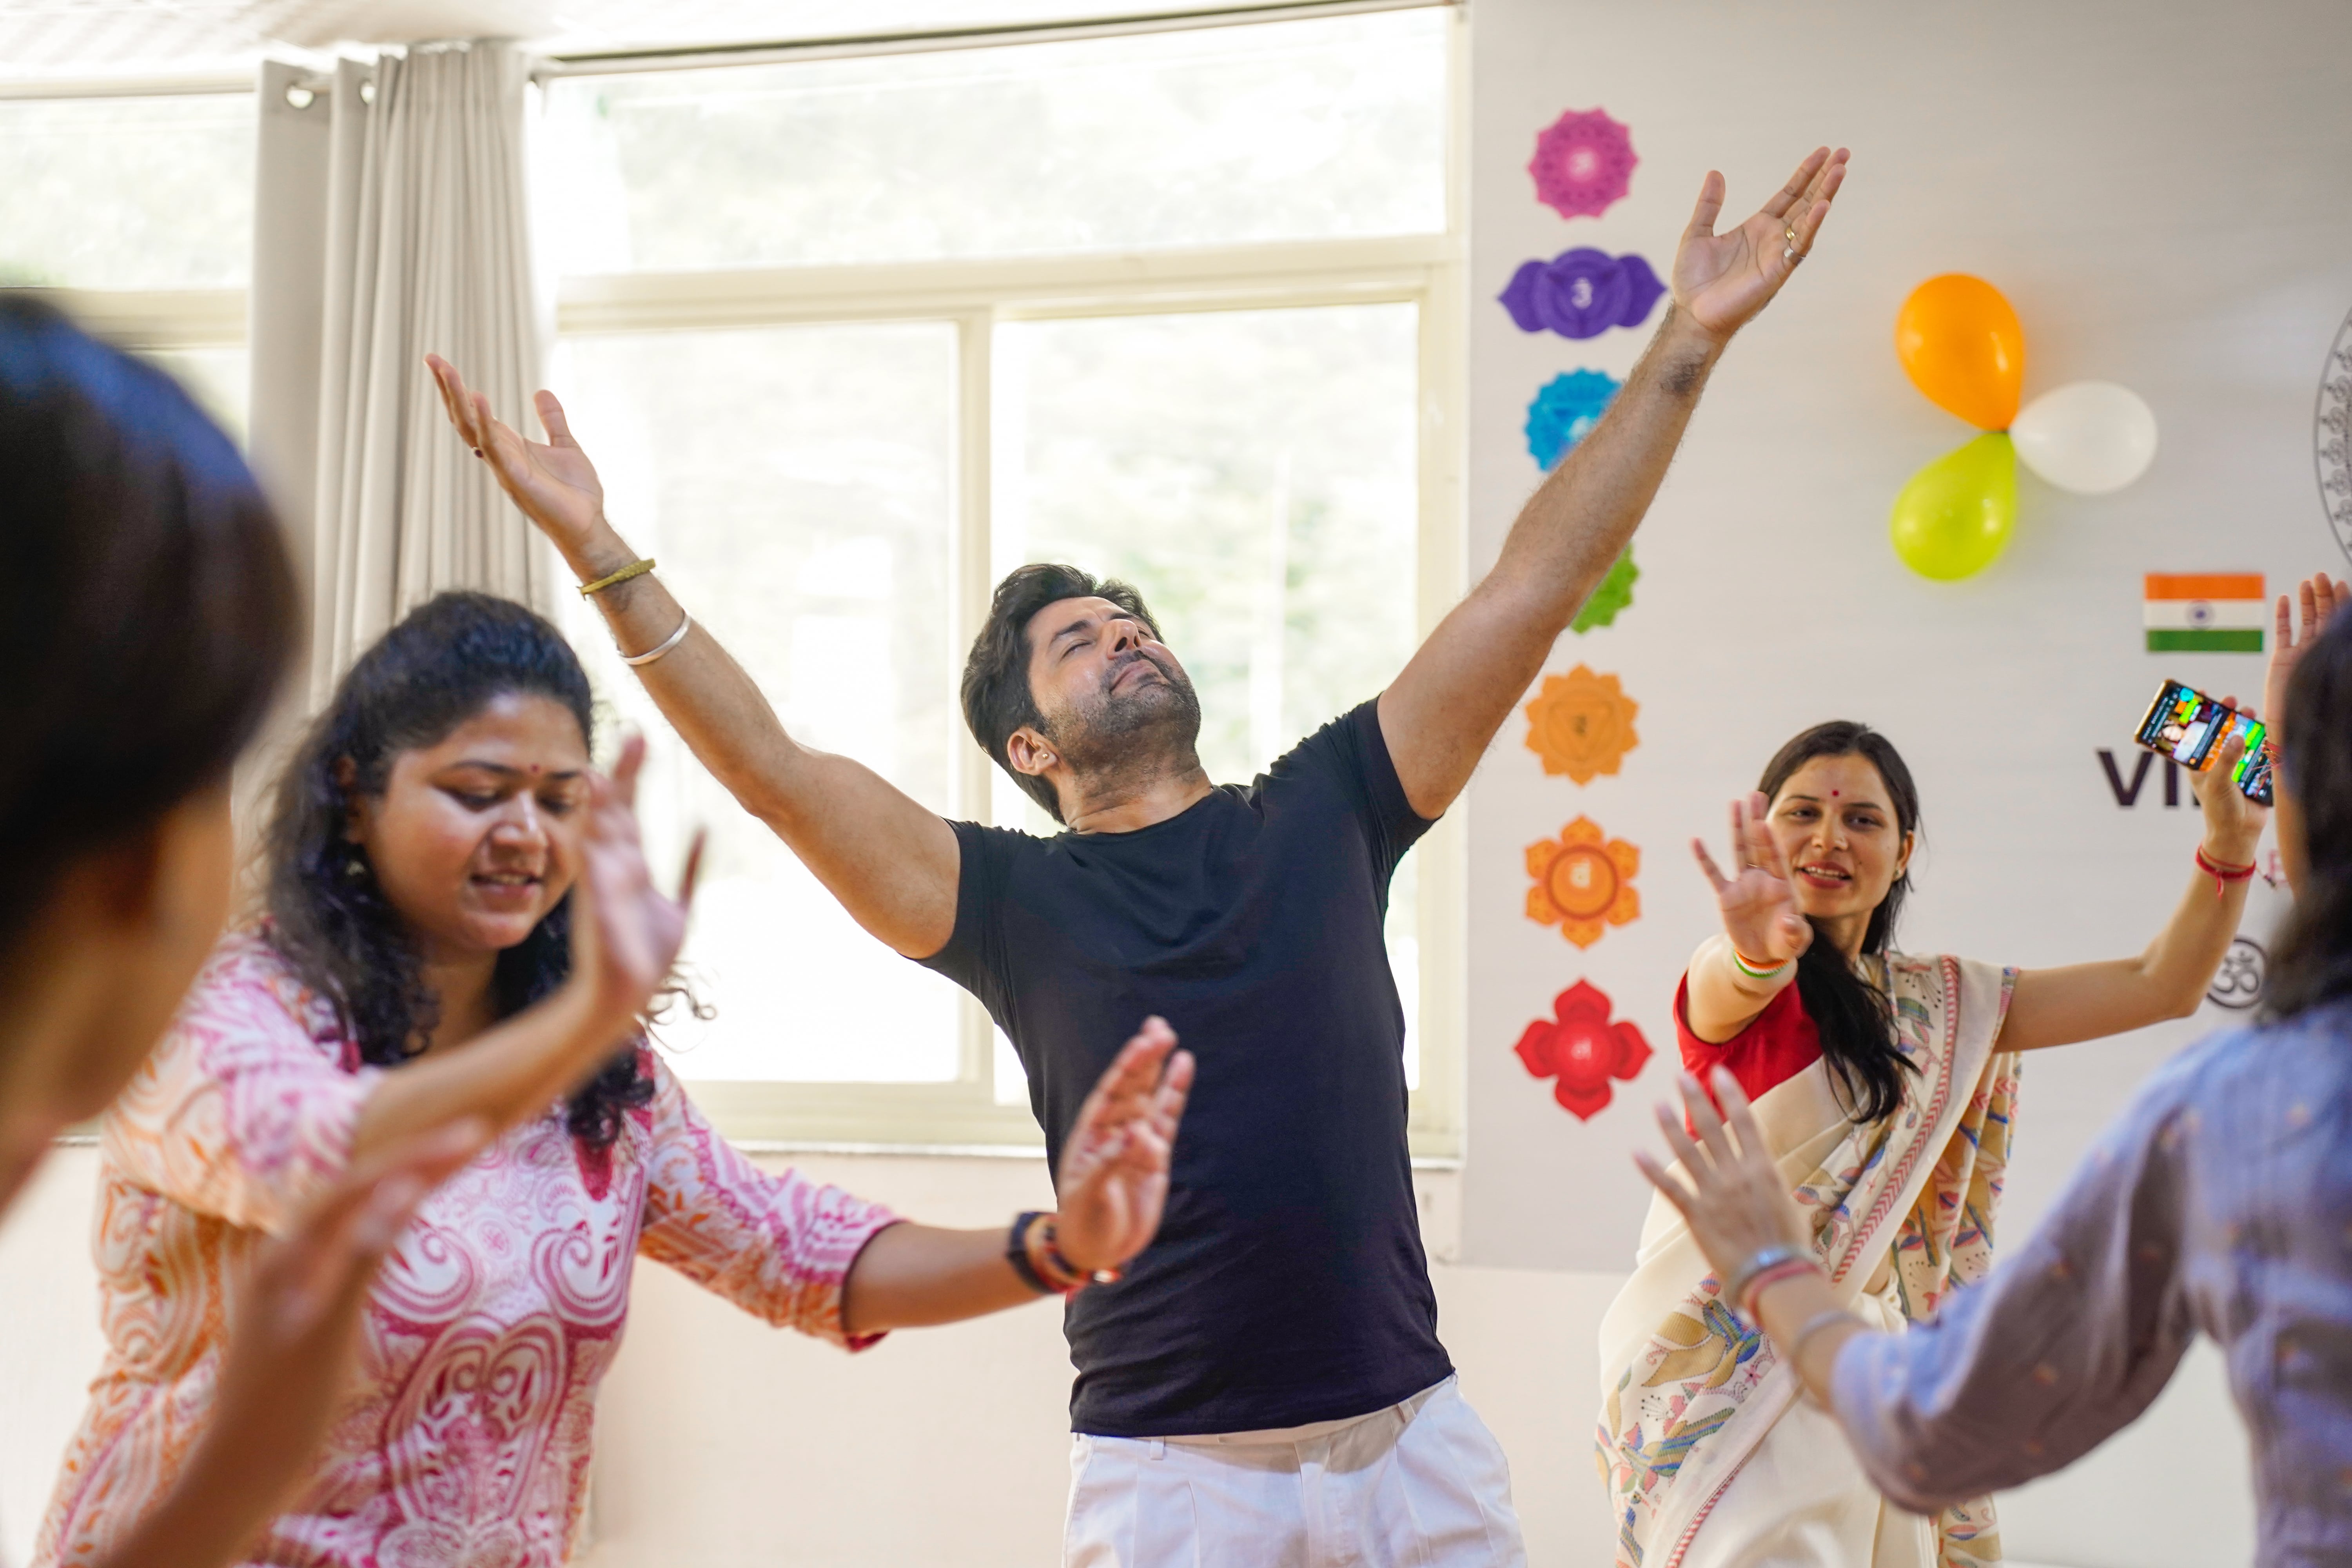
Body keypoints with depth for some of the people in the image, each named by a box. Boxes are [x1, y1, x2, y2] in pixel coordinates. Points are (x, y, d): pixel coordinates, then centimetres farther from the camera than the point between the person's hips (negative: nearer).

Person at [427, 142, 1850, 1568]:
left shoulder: (1327, 817, 7)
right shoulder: (1011, 901, 1)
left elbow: (1540, 583, 3)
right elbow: (771, 767, -8)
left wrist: (1689, 343, 0)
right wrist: (602, 553, -16)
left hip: (1415, 1438, 2)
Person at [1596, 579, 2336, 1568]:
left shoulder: (1944, 1006, 11)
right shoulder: (1730, 980, -7)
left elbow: (2158, 987, 9)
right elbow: (1735, 990, -33)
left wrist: (2230, 836, -4)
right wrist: (1761, 948, -57)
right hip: (1725, 1365, -5)